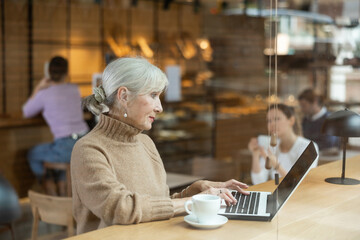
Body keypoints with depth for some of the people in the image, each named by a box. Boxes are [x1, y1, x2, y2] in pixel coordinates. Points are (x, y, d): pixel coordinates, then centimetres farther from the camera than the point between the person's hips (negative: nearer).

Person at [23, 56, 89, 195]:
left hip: (68, 148, -5)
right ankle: (62, 190, 35)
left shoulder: (44, 94, -6)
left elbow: (26, 113, 12)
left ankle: (51, 192, 24)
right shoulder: (75, 89, 8)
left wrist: (37, 89, 16)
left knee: (33, 155, 22)